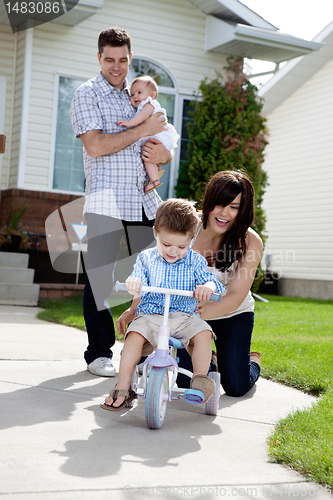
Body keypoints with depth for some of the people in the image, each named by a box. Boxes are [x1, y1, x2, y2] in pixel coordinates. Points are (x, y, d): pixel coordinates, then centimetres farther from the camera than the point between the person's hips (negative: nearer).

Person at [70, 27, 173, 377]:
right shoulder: (87, 95, 3)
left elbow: (168, 150, 24)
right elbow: (95, 145, -13)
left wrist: (162, 154, -1)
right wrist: (144, 130, -9)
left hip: (144, 201, 5)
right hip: (106, 201, -5)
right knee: (99, 278, -1)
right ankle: (98, 354, 10)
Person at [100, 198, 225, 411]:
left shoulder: (195, 261, 4)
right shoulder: (146, 258, 7)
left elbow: (210, 280, -6)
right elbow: (139, 279, 0)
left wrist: (207, 287, -32)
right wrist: (133, 283, -27)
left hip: (185, 318, 0)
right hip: (151, 316, 0)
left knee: (203, 333, -29)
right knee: (135, 335, -27)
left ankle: (200, 378, -21)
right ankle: (123, 388, -23)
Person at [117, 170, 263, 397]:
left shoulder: (250, 242, -22)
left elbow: (236, 296, -30)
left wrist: (205, 311, -49)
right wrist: (135, 308, -26)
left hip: (233, 316, -1)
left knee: (236, 386, -9)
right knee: (186, 382, -10)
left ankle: (252, 361, 28)